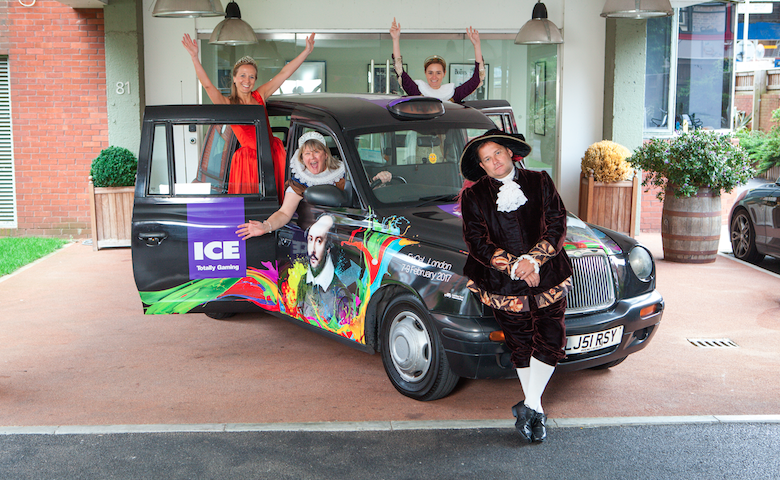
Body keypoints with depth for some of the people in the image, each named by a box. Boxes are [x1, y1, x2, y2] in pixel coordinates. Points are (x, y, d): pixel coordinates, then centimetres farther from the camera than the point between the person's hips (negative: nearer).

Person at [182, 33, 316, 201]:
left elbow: (285, 72, 8)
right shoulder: (227, 104, 1)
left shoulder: (260, 95, 9)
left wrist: (307, 51, 8)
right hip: (249, 159, -3)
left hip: (273, 155, 4)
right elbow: (207, 85, -13)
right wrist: (195, 58, -22)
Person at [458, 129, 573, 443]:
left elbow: (556, 226, 0)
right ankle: (535, 408, 20)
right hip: (504, 285, -1)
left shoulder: (540, 183, 7)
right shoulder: (473, 195, 2)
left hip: (547, 278, 2)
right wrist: (514, 266, -17)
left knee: (551, 340, -4)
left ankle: (529, 406, 7)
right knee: (521, 346, 6)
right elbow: (477, 242, -6)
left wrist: (533, 259, -15)